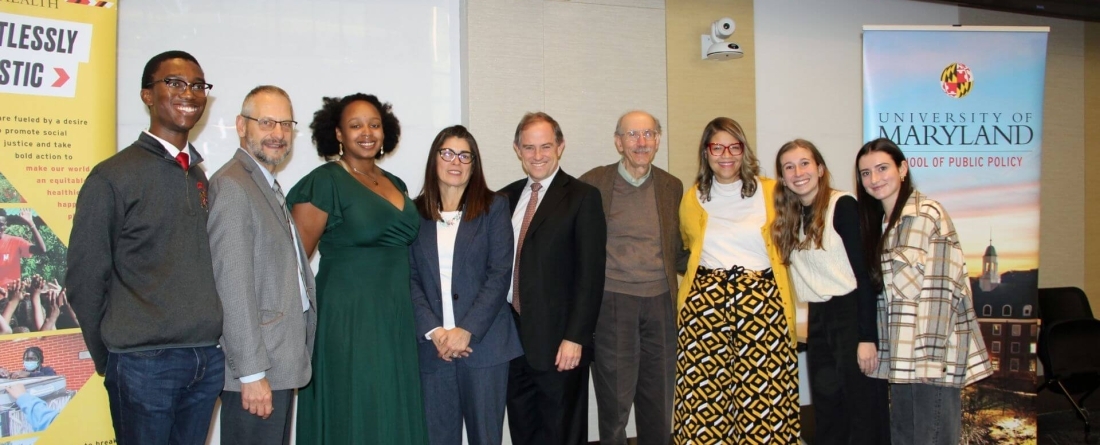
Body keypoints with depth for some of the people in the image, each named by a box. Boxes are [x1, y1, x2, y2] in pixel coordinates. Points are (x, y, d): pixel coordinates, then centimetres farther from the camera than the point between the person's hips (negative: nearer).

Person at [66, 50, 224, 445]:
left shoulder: (203, 178, 10)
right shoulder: (112, 177, -6)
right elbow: (85, 281, -4)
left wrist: (211, 346, 9)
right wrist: (111, 360, 2)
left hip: (209, 362, 5)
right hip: (144, 364, -5)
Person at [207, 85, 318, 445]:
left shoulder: (268, 186, 16)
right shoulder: (232, 186, -14)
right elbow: (233, 287, -19)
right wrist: (252, 373, -19)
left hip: (280, 364, 9)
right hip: (257, 371, -9)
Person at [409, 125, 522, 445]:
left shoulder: (494, 207, 4)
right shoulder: (415, 212, 8)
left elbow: (500, 274, -4)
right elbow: (410, 278, 3)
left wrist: (467, 330, -12)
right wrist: (433, 331, -10)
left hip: (484, 342, -1)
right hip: (432, 345, 1)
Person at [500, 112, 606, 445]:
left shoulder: (582, 197, -6)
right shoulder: (505, 199, 10)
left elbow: (590, 274, -11)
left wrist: (575, 337, -16)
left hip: (558, 340, -5)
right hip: (512, 335, 5)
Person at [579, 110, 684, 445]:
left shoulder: (672, 187, 9)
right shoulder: (593, 183, -1)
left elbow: (678, 250, 15)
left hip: (661, 302, 3)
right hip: (612, 303, -3)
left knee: (659, 404, 11)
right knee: (614, 404, 3)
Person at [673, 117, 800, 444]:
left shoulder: (770, 192, 5)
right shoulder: (693, 197, 11)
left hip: (762, 302, -1)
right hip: (705, 303, 1)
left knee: (763, 398, -5)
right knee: (704, 396, -3)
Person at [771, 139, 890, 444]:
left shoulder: (842, 206, -9)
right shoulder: (790, 216, 10)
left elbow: (864, 272, -14)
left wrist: (867, 337, -18)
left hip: (852, 313, -7)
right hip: (818, 319, 7)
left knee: (863, 409, -1)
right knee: (826, 412, 13)